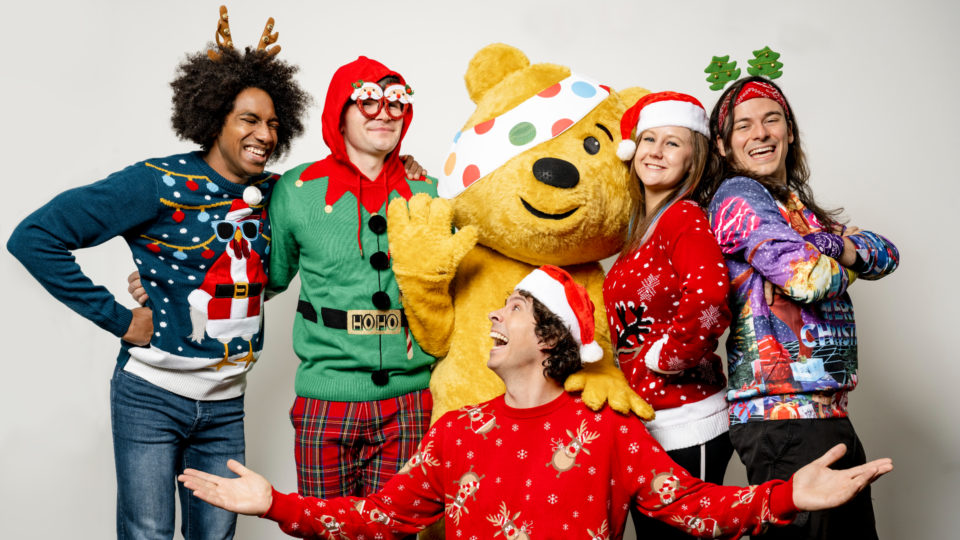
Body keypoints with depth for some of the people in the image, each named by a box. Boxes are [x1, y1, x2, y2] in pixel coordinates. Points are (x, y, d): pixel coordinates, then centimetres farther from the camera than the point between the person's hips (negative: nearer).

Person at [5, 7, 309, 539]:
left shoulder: (270, 194, 3)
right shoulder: (159, 183, -14)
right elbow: (34, 237, -15)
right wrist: (118, 318, -15)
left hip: (225, 403, 5)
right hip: (152, 396, -5)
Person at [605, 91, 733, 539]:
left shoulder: (686, 218, -12)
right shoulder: (638, 226, 13)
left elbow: (708, 300, -29)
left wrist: (659, 357, -17)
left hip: (685, 423, -8)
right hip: (640, 422, 8)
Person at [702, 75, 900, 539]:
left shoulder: (799, 208, 19)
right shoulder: (737, 195, -7)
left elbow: (887, 255, 11)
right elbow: (808, 277, -17)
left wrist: (834, 247, -9)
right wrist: (849, 259, 5)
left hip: (828, 413, 9)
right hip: (784, 415, -9)